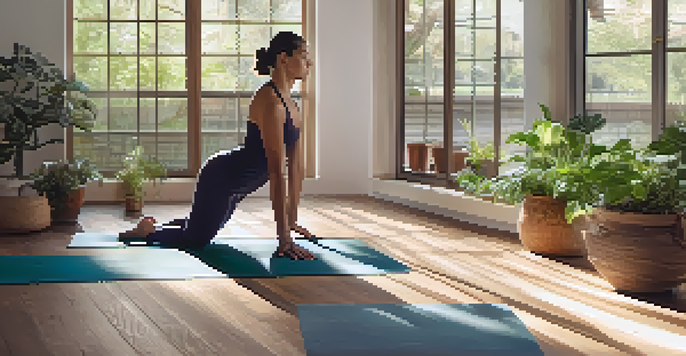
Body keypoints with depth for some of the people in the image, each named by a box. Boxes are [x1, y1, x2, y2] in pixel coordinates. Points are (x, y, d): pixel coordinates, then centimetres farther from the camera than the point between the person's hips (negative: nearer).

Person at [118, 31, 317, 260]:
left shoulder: (291, 106, 2)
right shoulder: (269, 102, -28)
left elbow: (297, 168, 6)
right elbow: (276, 172, -33)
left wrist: (292, 222, 8)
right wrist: (284, 241, -34)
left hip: (235, 185, 10)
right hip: (221, 177, -10)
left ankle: (152, 227, 45)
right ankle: (147, 231, 22)